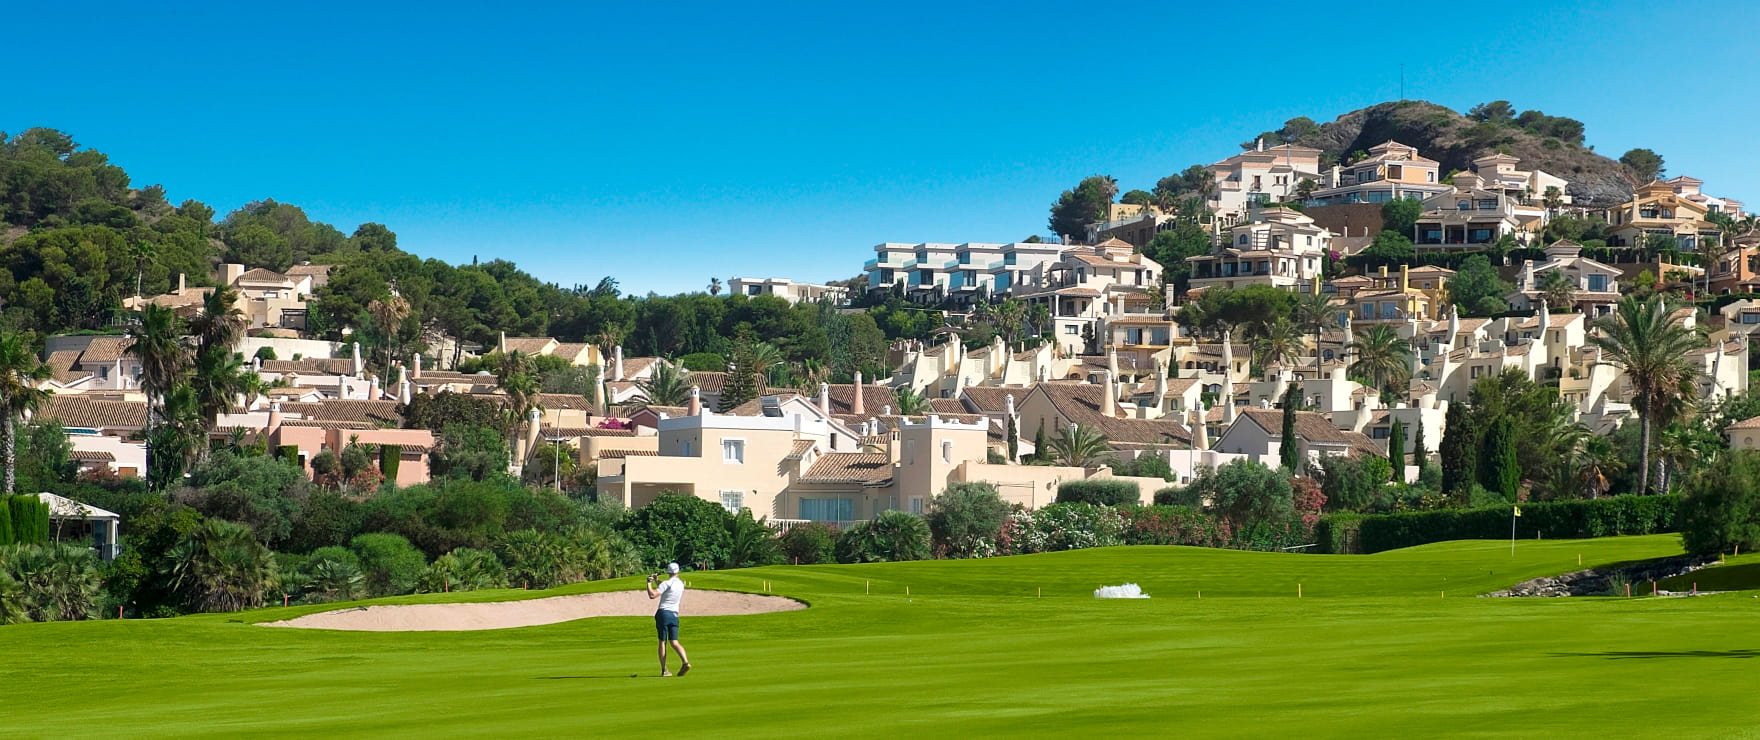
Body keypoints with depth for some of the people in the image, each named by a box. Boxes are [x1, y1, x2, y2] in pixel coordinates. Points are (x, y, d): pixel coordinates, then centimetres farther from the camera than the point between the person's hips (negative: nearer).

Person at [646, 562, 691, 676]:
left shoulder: (666, 583, -10)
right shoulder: (681, 584, 10)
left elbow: (652, 595, -18)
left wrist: (649, 583, -6)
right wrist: (657, 581, 32)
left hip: (663, 613, -5)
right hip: (674, 615, 5)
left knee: (662, 642, 1)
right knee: (674, 642, 3)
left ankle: (664, 670, -1)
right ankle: (685, 662, -20)